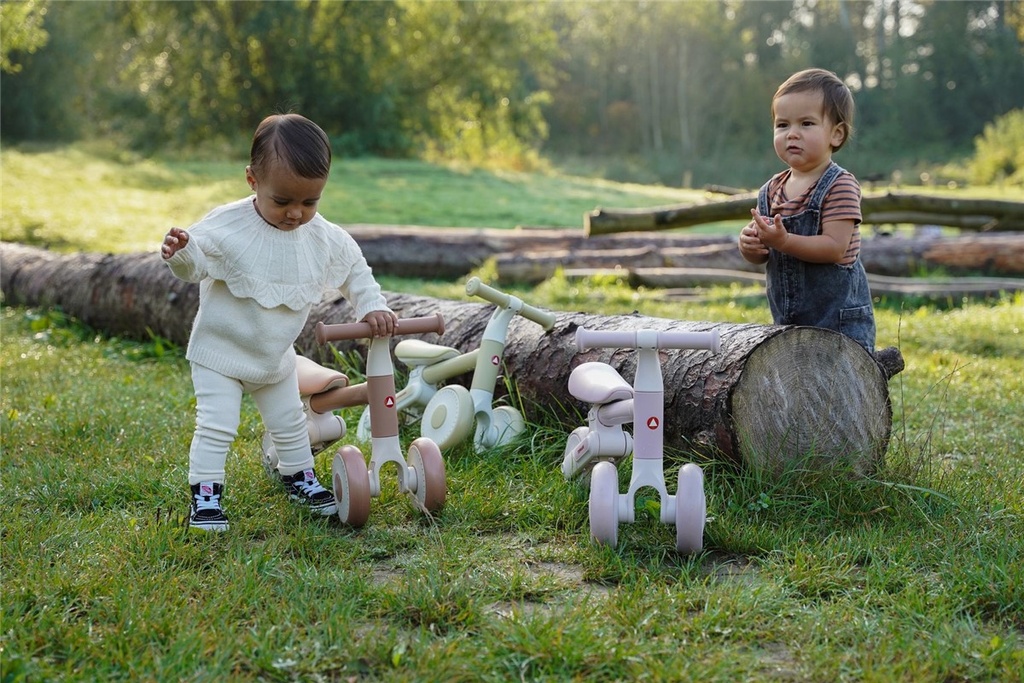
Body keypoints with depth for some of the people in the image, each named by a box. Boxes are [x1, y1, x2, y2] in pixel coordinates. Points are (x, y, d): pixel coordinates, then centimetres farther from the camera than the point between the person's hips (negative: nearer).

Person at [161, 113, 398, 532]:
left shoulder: (324, 237, -10)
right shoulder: (228, 226, -23)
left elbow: (355, 269, 4)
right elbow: (196, 265, -17)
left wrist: (372, 307, -9)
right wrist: (180, 252, -40)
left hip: (276, 356, 5)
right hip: (220, 349, -5)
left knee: (290, 422, 18)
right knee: (216, 425, -10)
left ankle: (300, 479, 38)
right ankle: (204, 494, 3)